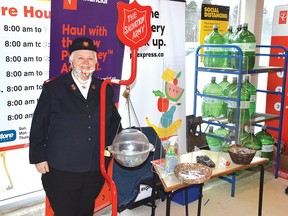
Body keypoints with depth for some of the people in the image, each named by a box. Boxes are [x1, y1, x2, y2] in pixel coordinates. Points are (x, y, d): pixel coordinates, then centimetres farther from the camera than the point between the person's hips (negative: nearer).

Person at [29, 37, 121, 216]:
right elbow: (39, 125, -2)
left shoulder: (105, 89, 6)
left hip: (95, 171, 4)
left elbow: (114, 119, 19)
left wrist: (108, 144, 8)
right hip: (61, 172, -3)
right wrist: (39, 158, -4)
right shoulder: (53, 88, -4)